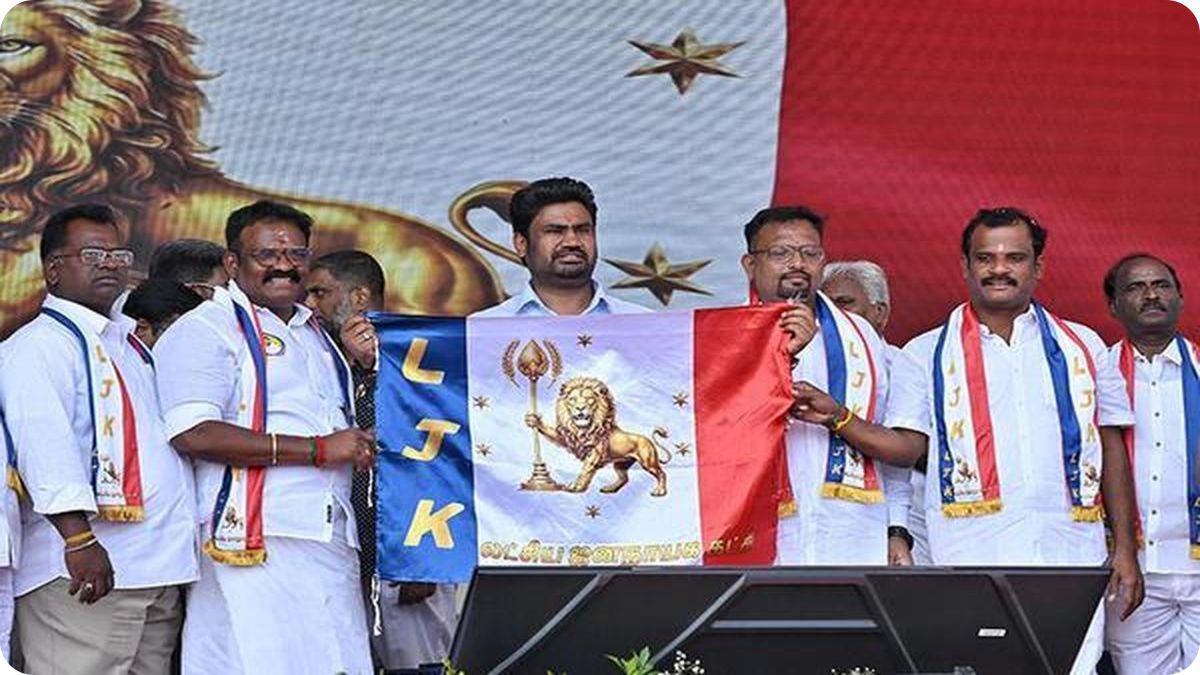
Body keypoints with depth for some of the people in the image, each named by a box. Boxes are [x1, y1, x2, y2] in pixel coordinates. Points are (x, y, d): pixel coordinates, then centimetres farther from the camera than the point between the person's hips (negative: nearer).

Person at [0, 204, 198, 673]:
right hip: (86, 568, -8)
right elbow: (44, 444, -19)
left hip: (160, 568, 9)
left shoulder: (130, 342, 23)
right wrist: (79, 539, -28)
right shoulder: (38, 346, -5)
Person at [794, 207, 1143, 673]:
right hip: (973, 560, -2)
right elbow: (907, 444, 4)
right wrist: (837, 418, -13)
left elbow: (1111, 447, 15)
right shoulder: (927, 355, 11)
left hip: (1070, 554, 2)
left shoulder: (1083, 347, 15)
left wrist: (1125, 549, 9)